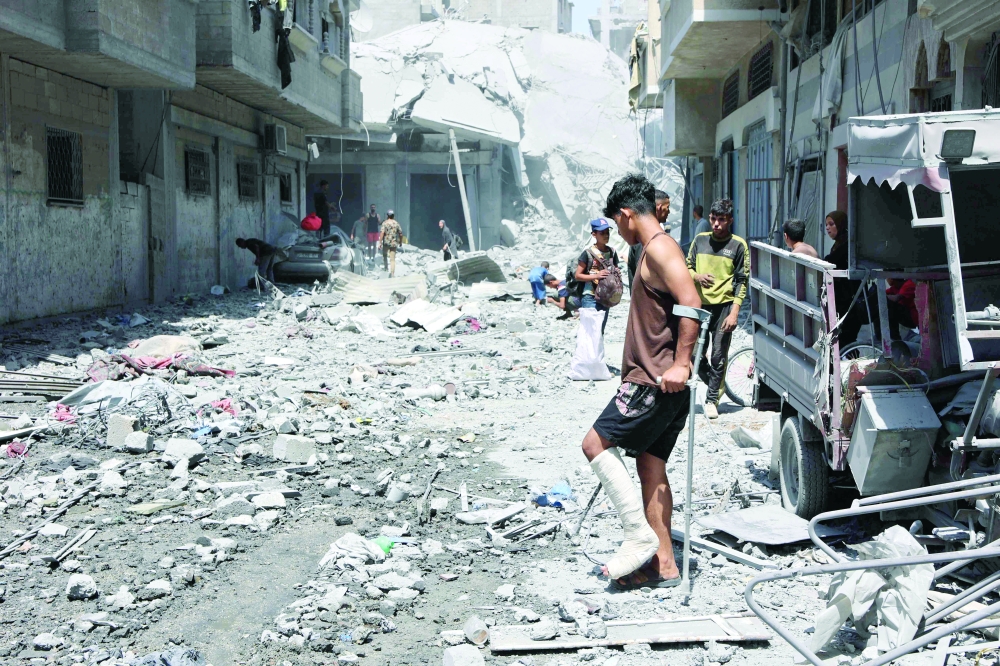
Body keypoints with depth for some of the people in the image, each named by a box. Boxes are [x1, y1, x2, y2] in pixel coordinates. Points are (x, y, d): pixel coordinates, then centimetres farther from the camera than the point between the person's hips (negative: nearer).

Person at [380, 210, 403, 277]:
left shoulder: (385, 223, -5)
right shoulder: (396, 223, 5)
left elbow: (382, 233, -16)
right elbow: (401, 234, 6)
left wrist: (380, 242, -15)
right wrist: (400, 242, 20)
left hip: (386, 242, -2)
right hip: (394, 243, 2)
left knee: (384, 255, 25)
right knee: (393, 259, 1)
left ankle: (386, 267, 23)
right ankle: (392, 273, -6)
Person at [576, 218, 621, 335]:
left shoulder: (612, 252, 6)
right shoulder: (588, 253, -9)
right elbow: (577, 275, -7)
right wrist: (596, 276, -20)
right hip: (590, 298, -5)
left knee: (601, 330, 12)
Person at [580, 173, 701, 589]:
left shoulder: (659, 248, -13)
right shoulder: (655, 249, 20)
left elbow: (691, 303, -26)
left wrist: (680, 364, -28)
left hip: (657, 379, -10)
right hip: (656, 379, 10)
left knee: (595, 444, -9)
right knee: (650, 464, 10)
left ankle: (640, 536, -7)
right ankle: (662, 563, 13)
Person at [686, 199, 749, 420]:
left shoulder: (738, 245, -1)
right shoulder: (700, 240, 9)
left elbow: (742, 280, -2)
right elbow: (687, 267, 16)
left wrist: (734, 312, -10)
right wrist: (697, 276, -9)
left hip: (724, 305, -3)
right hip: (700, 304, 3)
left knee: (719, 356, -1)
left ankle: (712, 398, 13)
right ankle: (716, 383, 25)